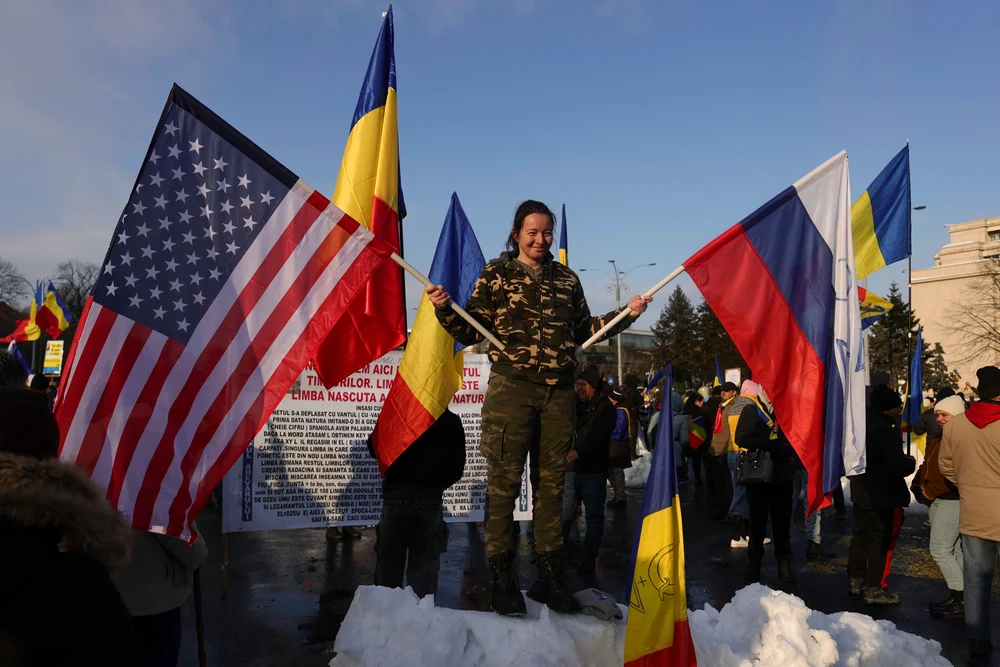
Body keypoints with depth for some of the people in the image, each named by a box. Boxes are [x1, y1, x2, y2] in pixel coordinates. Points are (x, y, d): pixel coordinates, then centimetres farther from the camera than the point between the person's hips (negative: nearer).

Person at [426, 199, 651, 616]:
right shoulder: (496, 274, 8)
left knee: (552, 482, 8)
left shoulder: (567, 279, 18)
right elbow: (473, 332, 4)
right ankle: (501, 574, 7)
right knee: (504, 480, -3)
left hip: (559, 393, 3)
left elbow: (583, 330, 22)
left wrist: (625, 315, 14)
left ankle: (551, 572, 18)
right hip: (511, 388, -3)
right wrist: (444, 309, -12)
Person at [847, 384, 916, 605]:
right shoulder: (886, 430, -23)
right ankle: (874, 589, 5)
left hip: (862, 491, 9)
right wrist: (911, 462, -3)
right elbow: (897, 466, -24)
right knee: (883, 540, 1)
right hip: (884, 495, -9)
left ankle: (856, 580, 27)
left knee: (861, 535, 18)